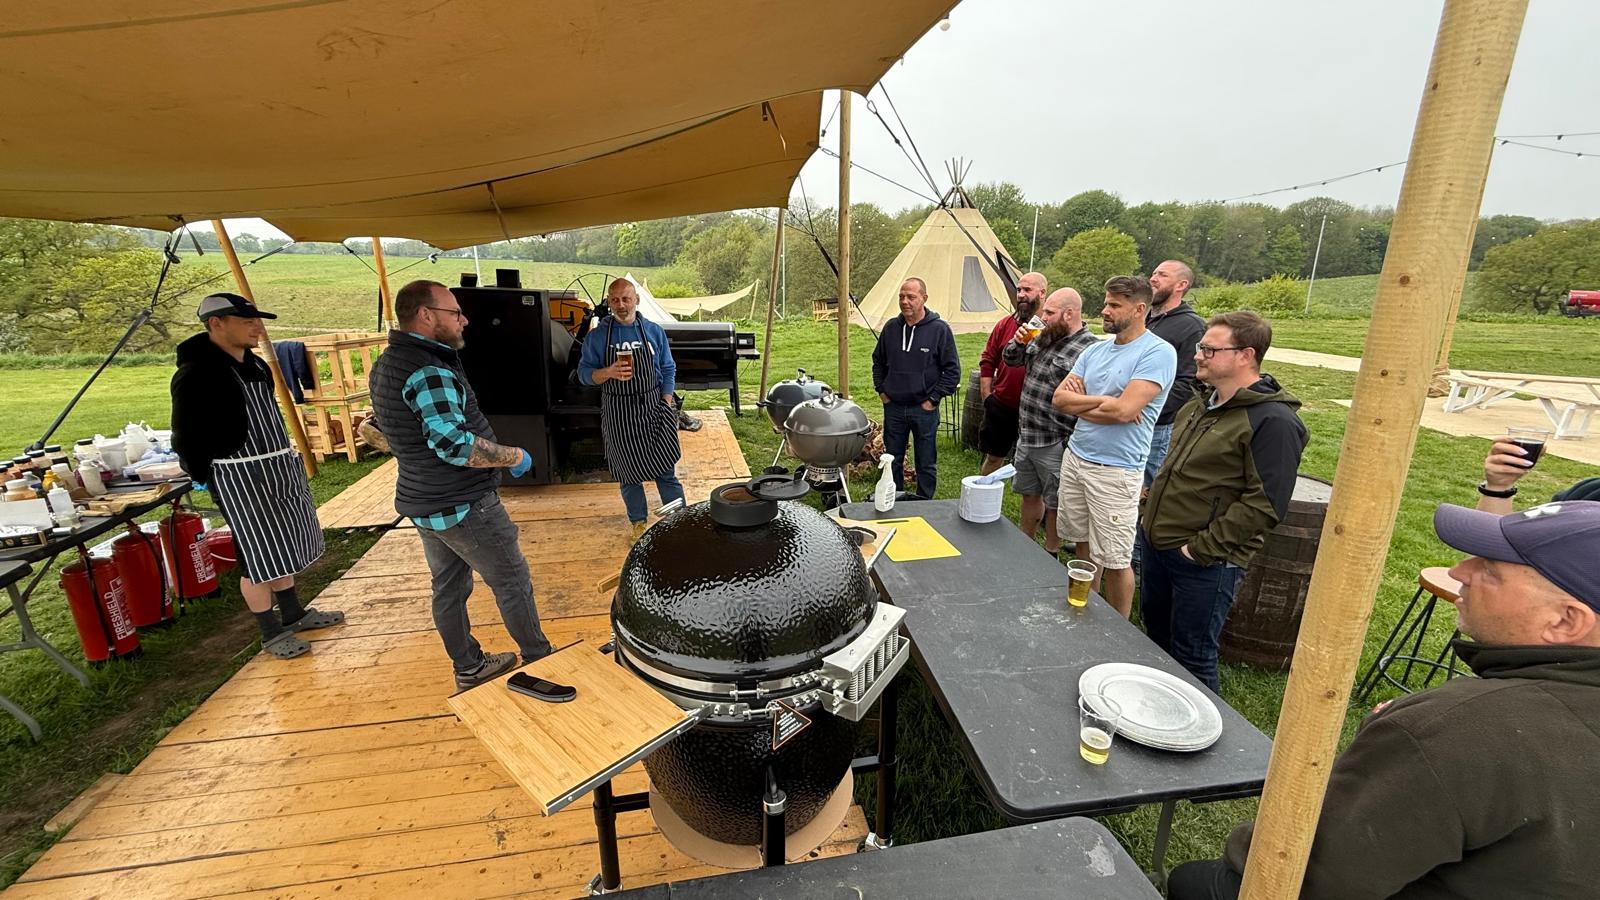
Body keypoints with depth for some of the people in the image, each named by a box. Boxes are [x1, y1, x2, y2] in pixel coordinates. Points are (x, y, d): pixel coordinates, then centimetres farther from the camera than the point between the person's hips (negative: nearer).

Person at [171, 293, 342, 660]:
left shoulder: (254, 363, 11)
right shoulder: (197, 374, -15)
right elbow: (186, 439, -14)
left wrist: (285, 457, 16)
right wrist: (206, 478, -10)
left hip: (278, 468, 9)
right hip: (239, 477, -8)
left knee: (282, 545, 18)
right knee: (259, 556, 1)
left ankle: (294, 613, 33)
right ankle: (272, 633, 15)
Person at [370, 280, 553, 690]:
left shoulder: (386, 365, 10)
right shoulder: (429, 371, -23)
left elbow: (379, 431, 22)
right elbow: (454, 442, -32)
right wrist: (515, 456, -21)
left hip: (422, 503, 10)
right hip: (463, 506, -10)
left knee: (448, 587, 18)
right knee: (513, 583, 4)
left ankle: (469, 668, 33)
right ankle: (540, 661, 18)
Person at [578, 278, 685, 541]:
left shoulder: (654, 331, 2)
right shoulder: (597, 335, -1)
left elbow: (668, 371, 6)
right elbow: (584, 373, -1)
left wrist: (666, 406, -2)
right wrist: (609, 373, -21)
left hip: (653, 408, 0)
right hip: (618, 413, 0)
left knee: (666, 469, 3)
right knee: (628, 472, 11)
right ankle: (639, 521, 28)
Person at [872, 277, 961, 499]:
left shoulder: (940, 329, -7)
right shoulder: (891, 327, 4)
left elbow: (952, 370, -6)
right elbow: (878, 361, 18)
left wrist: (933, 399, -9)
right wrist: (881, 390, 9)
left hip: (924, 409, -4)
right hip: (893, 407, 4)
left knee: (926, 464, 7)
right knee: (893, 460, 15)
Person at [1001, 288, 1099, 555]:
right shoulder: (1044, 338, 7)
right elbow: (1012, 359, 20)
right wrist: (1018, 341, 0)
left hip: (1055, 445, -8)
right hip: (1026, 436, 8)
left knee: (1054, 504, 10)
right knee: (1029, 495, 22)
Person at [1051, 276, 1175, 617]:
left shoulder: (1158, 352, -12)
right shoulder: (1095, 350, 10)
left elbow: (1124, 410, -22)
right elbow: (1059, 399, 3)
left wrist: (1079, 404, -5)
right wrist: (1104, 401, -12)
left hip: (1115, 470, -7)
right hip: (1075, 457, 7)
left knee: (1115, 560, 3)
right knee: (1084, 544, 17)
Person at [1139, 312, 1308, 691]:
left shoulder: (1273, 422, -17)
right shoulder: (1202, 404, 9)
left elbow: (1264, 504, -21)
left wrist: (1202, 547, -20)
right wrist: (1153, 517, 13)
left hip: (1205, 562, -9)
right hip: (1155, 544, 9)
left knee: (1192, 657, 7)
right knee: (1155, 634, 25)